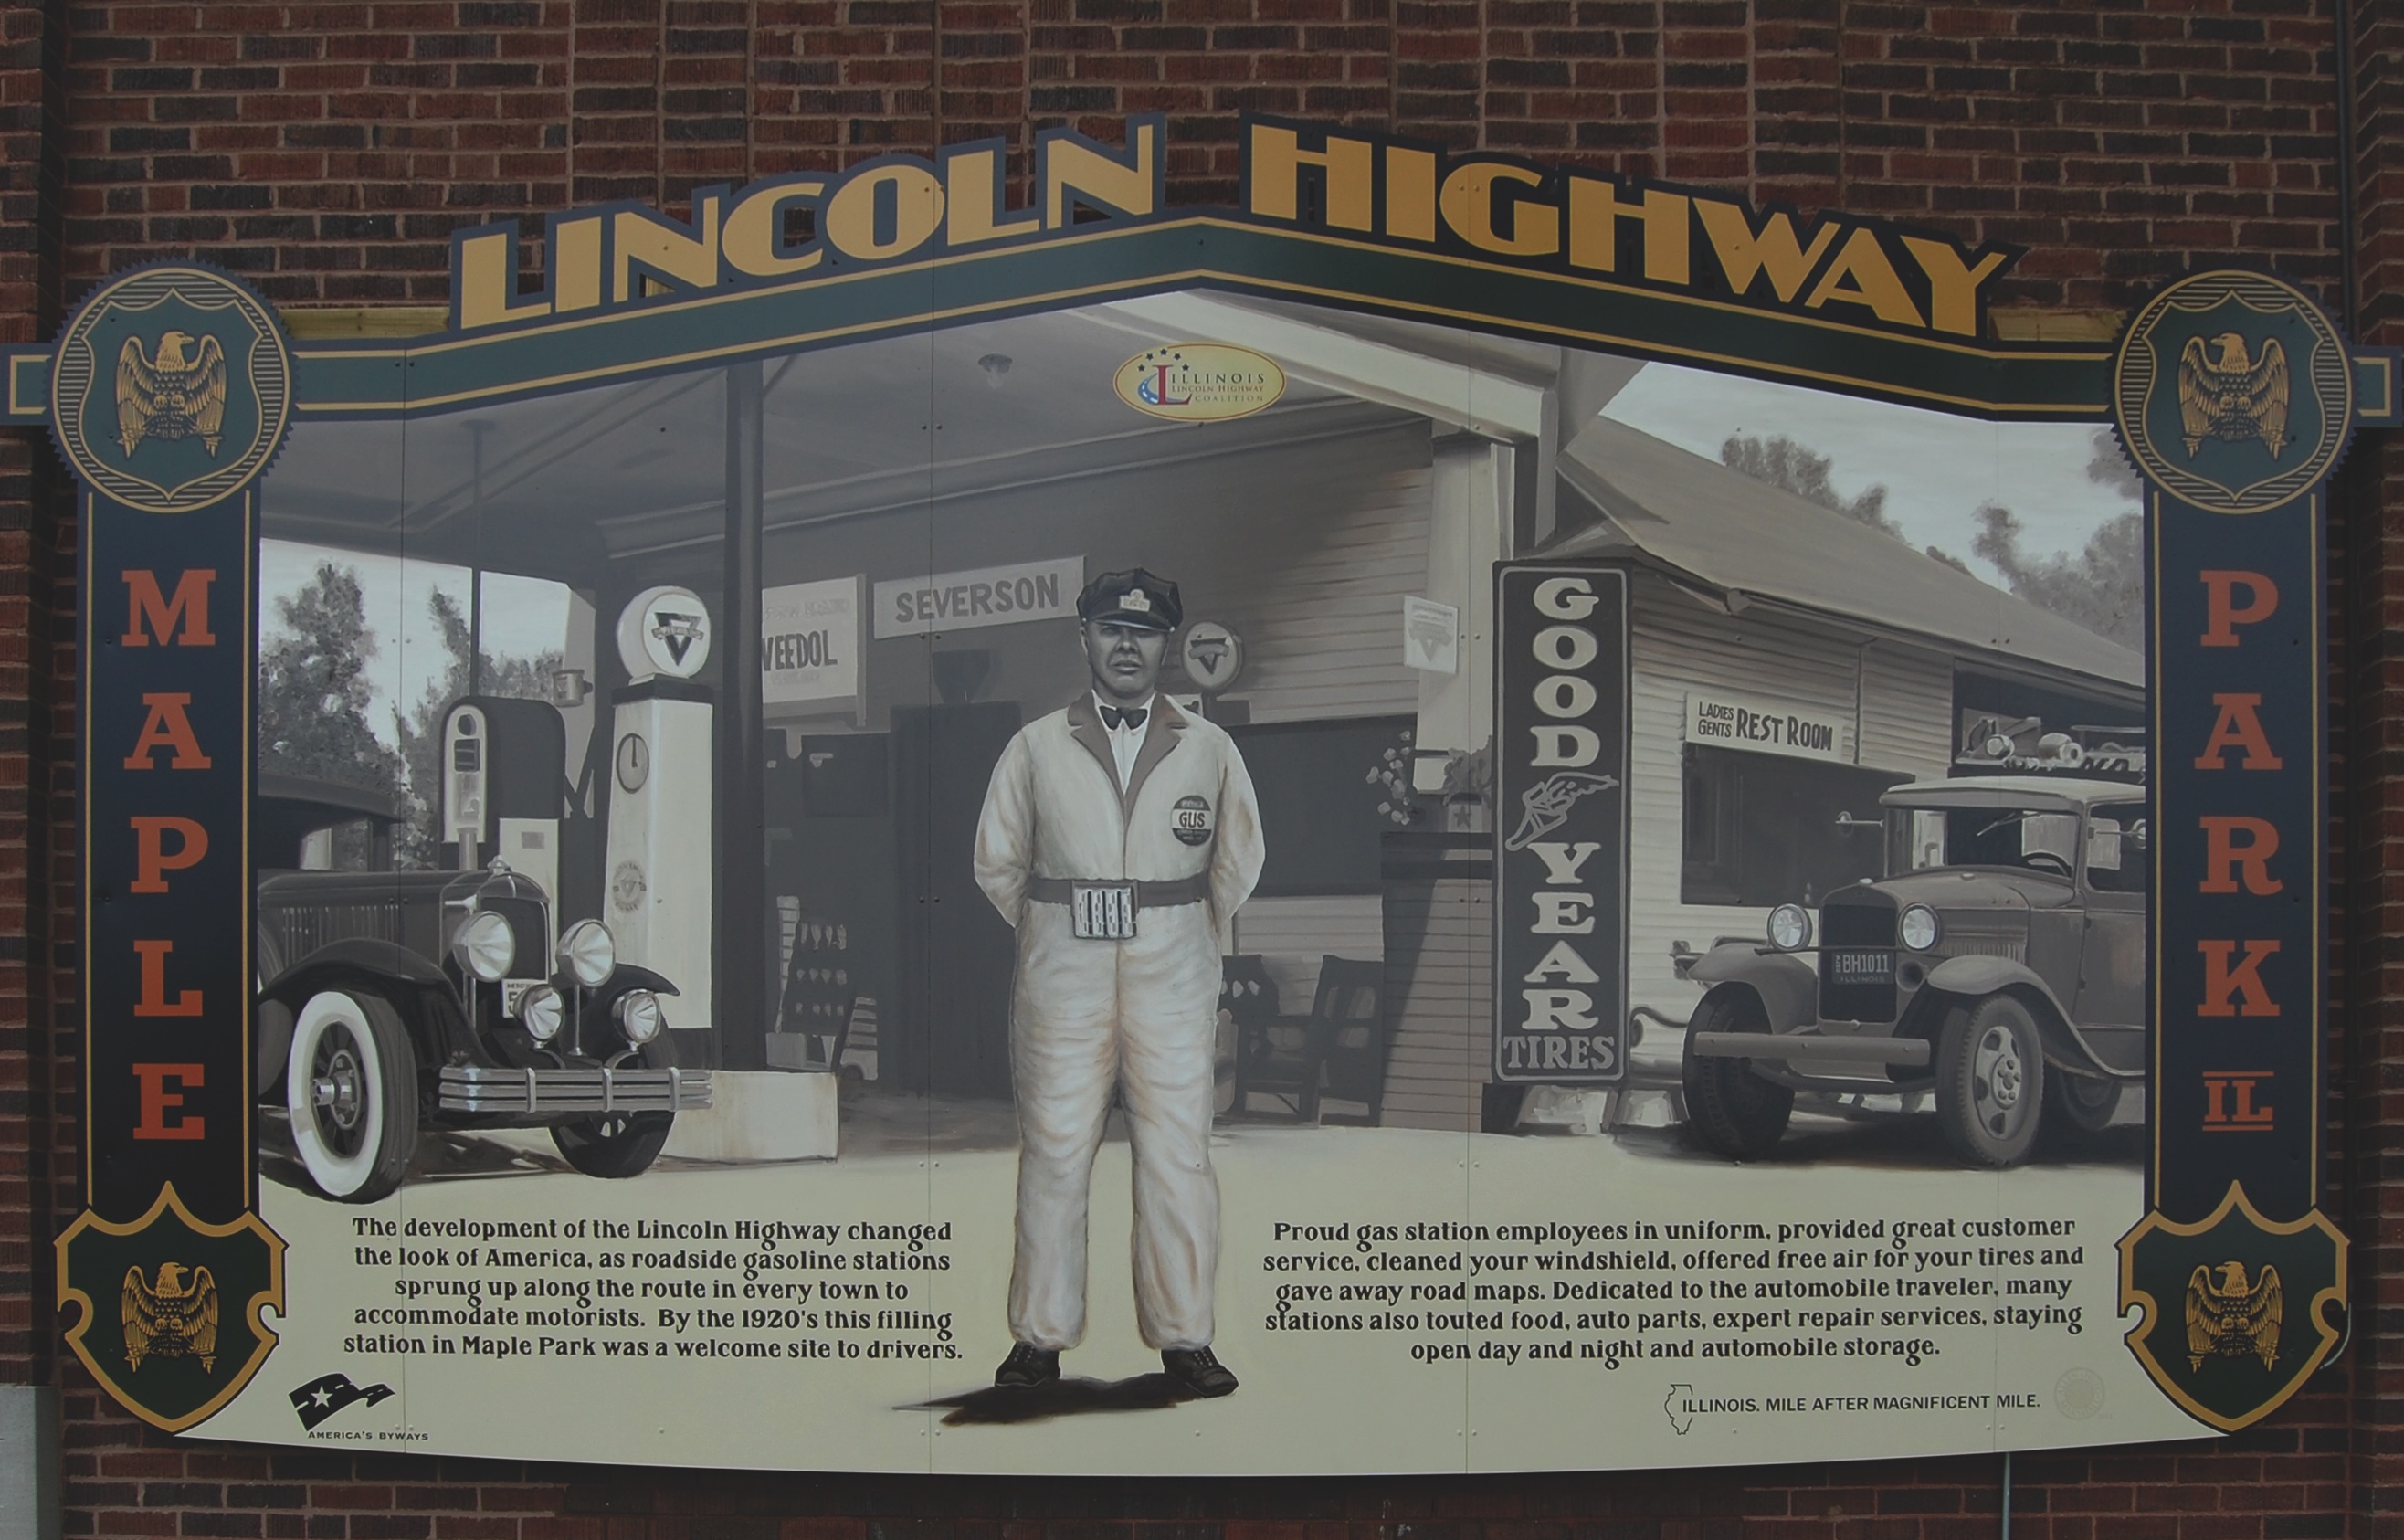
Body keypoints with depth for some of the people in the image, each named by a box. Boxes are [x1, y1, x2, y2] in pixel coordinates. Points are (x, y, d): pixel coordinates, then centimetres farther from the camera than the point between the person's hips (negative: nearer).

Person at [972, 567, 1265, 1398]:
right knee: (1054, 1150, -1)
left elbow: (1239, 861, 17)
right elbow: (996, 861, 14)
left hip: (1173, 979, 0)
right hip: (1061, 978, 0)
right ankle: (1040, 1336, 8)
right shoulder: (1036, 746, 7)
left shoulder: (1208, 747, 8)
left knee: (1178, 1154, -2)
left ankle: (1184, 1337, 7)